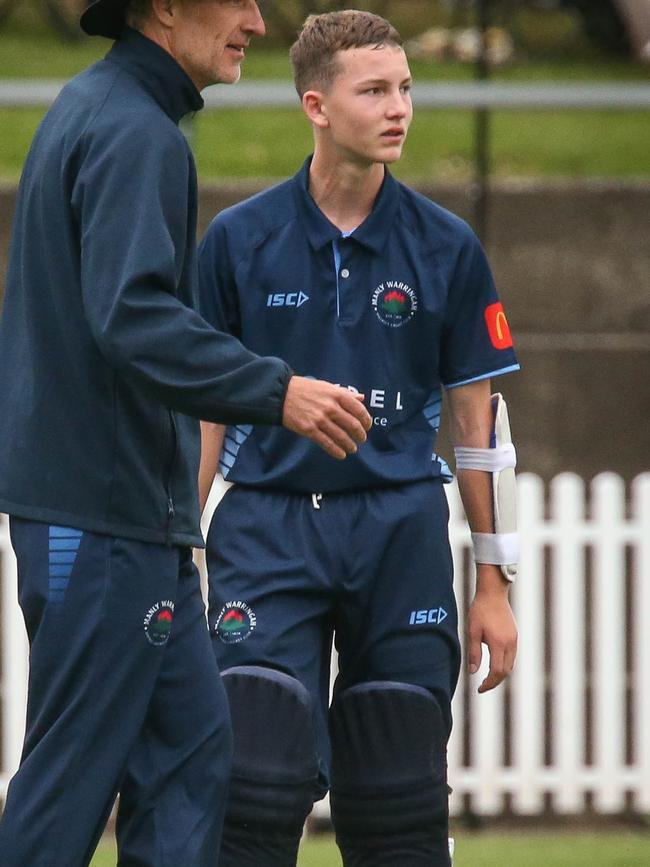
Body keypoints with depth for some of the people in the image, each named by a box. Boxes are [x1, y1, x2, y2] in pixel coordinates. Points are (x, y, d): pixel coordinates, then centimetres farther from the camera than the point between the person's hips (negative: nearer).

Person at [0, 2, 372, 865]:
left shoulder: (86, 109, 16)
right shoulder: (135, 135, -16)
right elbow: (134, 317, -28)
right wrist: (275, 391, -31)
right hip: (107, 511, -10)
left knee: (190, 748, 9)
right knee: (74, 770, -5)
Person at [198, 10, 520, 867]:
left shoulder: (447, 247, 4)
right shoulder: (238, 240, 1)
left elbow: (477, 418, 8)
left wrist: (493, 585, 6)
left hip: (401, 530, 1)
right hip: (268, 524, -1)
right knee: (258, 790, -12)